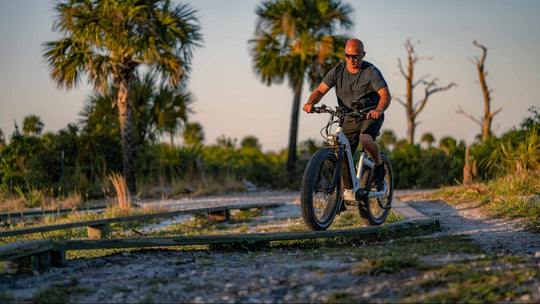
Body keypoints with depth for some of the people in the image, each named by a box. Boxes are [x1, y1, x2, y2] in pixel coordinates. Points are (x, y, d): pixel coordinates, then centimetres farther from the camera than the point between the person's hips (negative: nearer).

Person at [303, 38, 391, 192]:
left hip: (371, 116, -4)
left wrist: (378, 110, -45)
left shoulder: (371, 72, -12)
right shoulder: (338, 71, -1)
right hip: (350, 119, 4)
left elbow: (385, 94, -23)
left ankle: (379, 168, -6)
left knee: (365, 139, -34)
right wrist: (310, 103, -26)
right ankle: (348, 190, 13)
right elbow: (320, 90, -3)